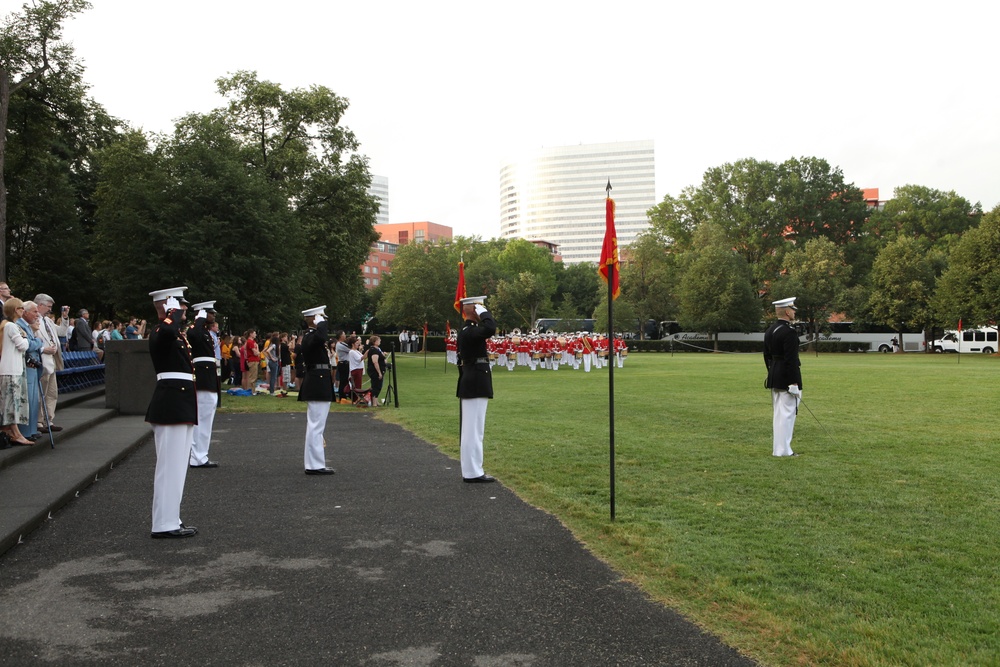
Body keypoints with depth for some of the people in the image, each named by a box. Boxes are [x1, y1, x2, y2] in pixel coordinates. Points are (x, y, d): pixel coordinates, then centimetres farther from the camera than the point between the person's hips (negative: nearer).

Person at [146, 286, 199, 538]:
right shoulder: (160, 332, -12)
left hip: (179, 405, 11)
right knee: (170, 466, -6)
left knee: (176, 465, 14)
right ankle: (164, 524, 0)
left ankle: (170, 520, 22)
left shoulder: (174, 334, 18)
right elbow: (169, 330, -38)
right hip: (172, 406, -11)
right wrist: (174, 311, -23)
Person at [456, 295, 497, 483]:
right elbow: (491, 328, -37)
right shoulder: (470, 331, -17)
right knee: (474, 430, -6)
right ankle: (473, 472, -1)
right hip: (476, 387, -11)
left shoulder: (465, 331, 16)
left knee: (471, 430, 14)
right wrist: (483, 311, -20)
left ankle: (471, 470, 21)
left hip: (470, 385, 11)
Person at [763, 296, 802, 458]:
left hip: (774, 378, 9)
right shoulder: (789, 332, -18)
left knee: (778, 413, 17)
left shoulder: (769, 331, 10)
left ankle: (777, 445, 25)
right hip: (787, 379, -9)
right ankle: (782, 449, 0)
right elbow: (791, 360, -21)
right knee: (787, 413, -3)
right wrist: (794, 383, -18)